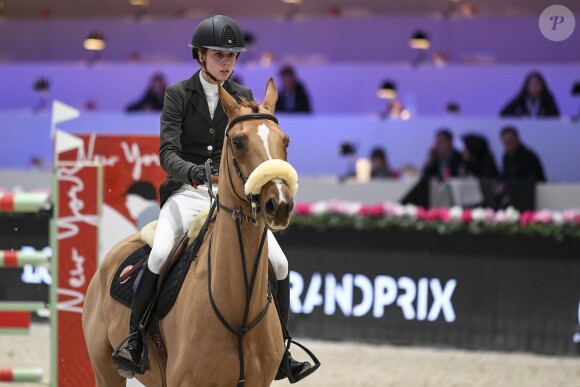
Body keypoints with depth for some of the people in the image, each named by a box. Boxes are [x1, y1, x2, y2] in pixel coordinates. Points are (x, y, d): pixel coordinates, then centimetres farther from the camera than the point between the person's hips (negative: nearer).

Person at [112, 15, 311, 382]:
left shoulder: (243, 97, 10)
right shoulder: (178, 94, 0)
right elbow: (167, 152, -10)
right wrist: (194, 171, -30)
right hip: (188, 192, -3)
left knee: (279, 263, -11)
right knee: (159, 255, -31)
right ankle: (134, 338, -15)